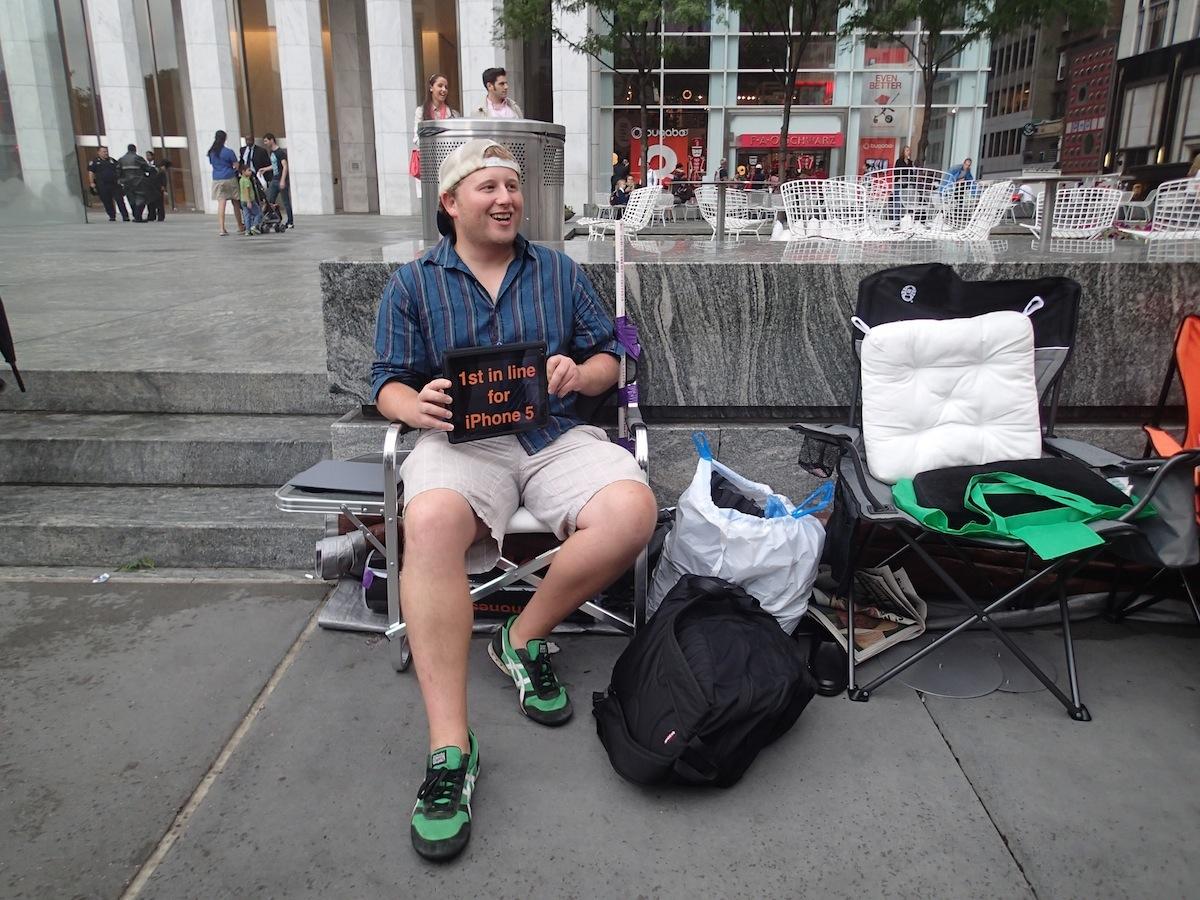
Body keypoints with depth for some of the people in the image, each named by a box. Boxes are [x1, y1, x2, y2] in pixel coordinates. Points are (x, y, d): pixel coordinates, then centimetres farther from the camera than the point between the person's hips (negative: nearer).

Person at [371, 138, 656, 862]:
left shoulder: (563, 273, 18)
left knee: (631, 511, -30)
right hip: (461, 442, -1)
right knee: (430, 522, -37)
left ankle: (523, 640, -6)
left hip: (558, 436, 2)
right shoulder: (413, 283, 14)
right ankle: (450, 748, -32)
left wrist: (580, 373, -9)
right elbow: (389, 384, 10)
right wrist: (418, 407, -15)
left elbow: (607, 361, 16)